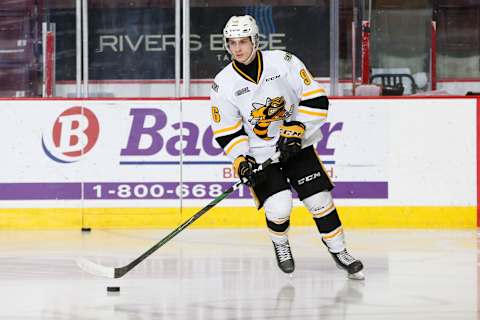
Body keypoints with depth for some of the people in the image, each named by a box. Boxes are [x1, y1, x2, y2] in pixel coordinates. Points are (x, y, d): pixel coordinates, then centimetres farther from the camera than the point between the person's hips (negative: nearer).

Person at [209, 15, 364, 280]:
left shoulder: (283, 62, -10)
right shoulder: (223, 84, -8)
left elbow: (315, 99, -9)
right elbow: (227, 132, -3)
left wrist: (296, 129, -18)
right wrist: (240, 161, -17)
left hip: (296, 145, 1)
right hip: (258, 155, -1)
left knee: (319, 199, -6)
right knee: (279, 208, -17)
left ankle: (338, 250, 15)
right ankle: (279, 243, 15)